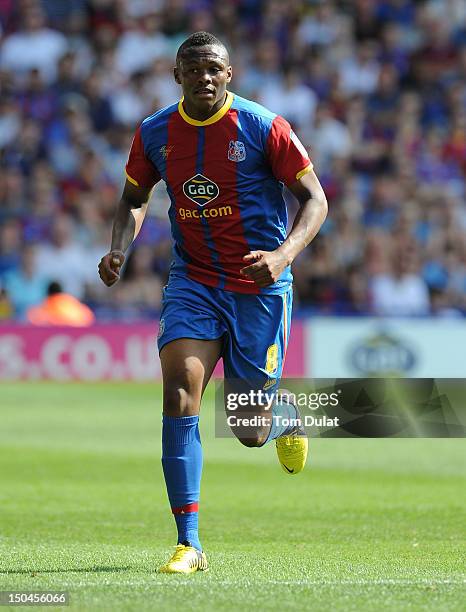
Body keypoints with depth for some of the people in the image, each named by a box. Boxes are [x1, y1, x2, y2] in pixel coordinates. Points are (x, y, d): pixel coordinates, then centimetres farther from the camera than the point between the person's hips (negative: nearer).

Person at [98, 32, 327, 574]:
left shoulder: (262, 127, -11)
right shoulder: (154, 133, -1)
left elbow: (314, 198, -6)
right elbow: (134, 197, 17)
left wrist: (283, 255, -23)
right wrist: (118, 249, -3)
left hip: (259, 286, -2)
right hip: (193, 281, 2)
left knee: (250, 431, 0)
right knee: (179, 388, -21)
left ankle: (285, 415, 42)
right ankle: (188, 544, -18)